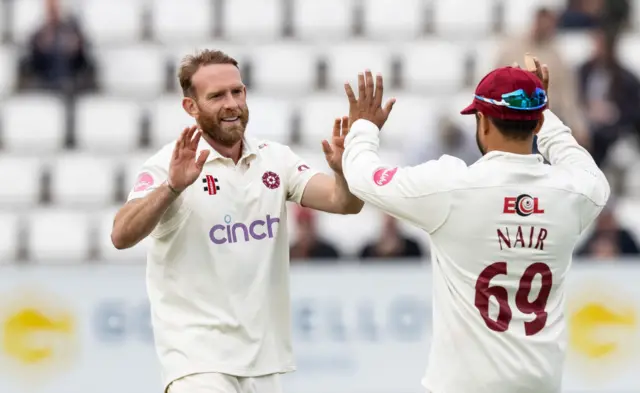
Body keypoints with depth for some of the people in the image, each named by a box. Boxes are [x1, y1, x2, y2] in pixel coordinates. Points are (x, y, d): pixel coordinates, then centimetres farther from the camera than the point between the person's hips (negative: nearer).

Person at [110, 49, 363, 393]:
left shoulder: (275, 159, 5)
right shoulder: (172, 164, -10)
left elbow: (344, 203, -5)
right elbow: (122, 236, -23)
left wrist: (343, 169, -27)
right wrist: (173, 187, -39)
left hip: (263, 354, 6)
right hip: (199, 352, -6)